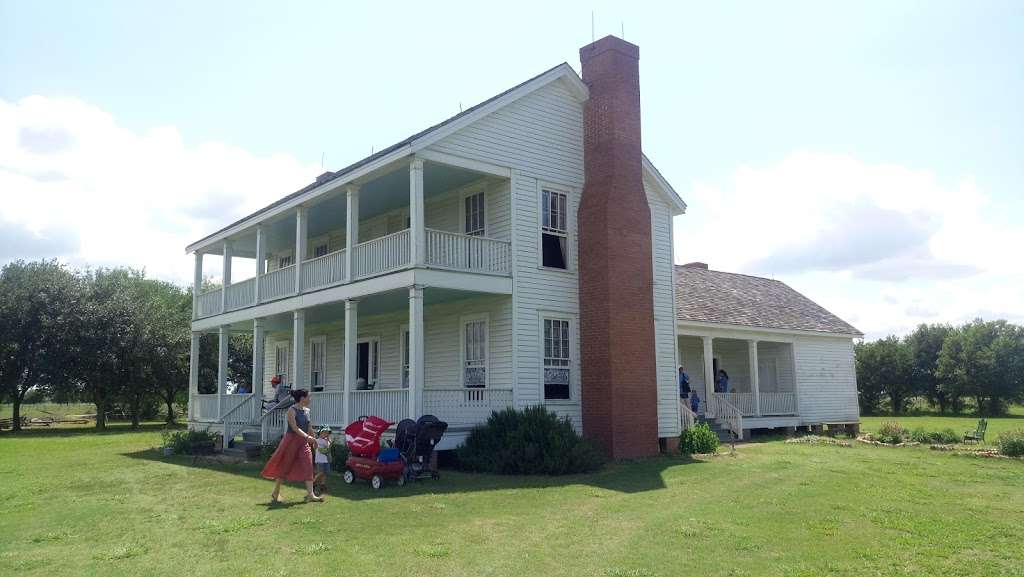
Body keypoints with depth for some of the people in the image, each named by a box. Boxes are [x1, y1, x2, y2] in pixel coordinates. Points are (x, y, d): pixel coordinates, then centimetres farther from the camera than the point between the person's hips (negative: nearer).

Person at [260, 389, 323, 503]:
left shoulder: (306, 411, 7)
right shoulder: (292, 410, -14)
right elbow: (294, 427, -23)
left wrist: (314, 440, 21)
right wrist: (307, 436, -33)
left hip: (303, 442, 6)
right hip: (291, 440, -6)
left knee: (308, 466, -4)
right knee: (284, 467, 5)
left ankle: (310, 495, -5)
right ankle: (275, 494, 21)